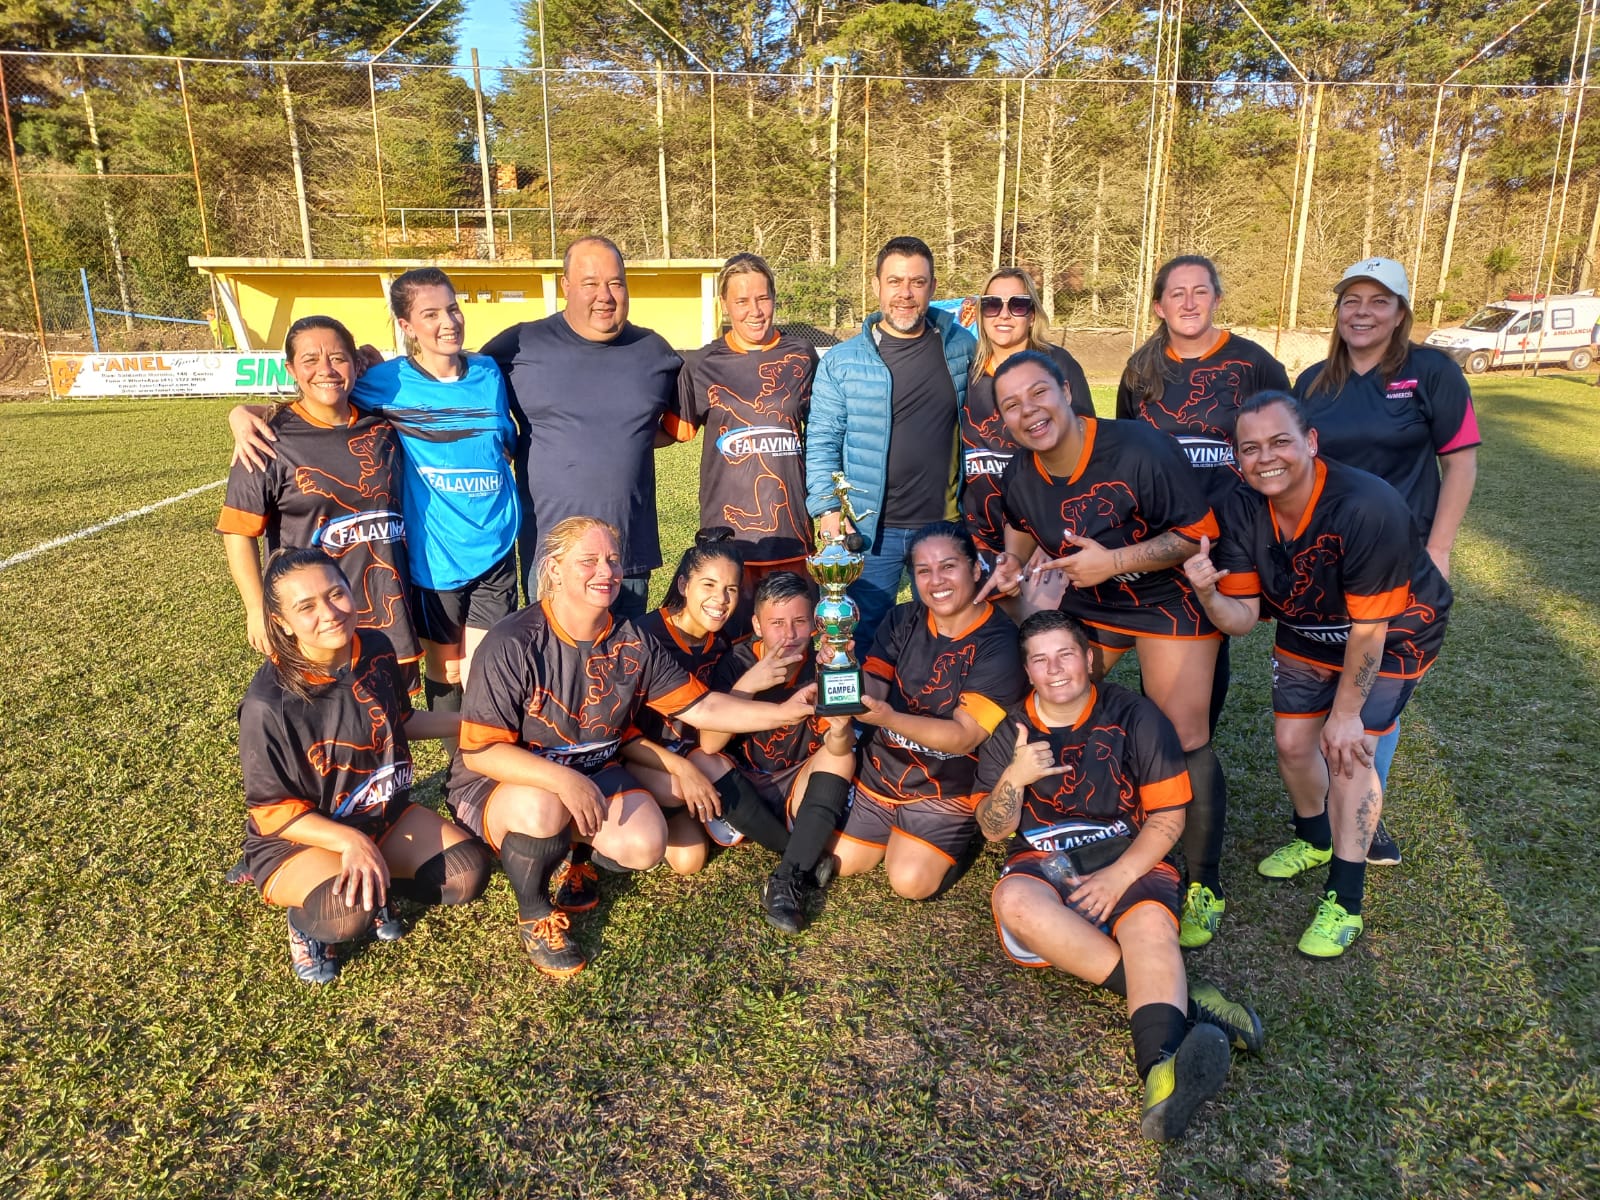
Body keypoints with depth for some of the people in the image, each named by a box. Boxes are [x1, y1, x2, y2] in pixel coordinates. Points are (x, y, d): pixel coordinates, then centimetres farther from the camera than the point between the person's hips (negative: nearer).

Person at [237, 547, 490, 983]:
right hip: (297, 837, -5)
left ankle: (373, 887, 13)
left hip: (384, 814, 5)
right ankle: (306, 915, 3)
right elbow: (271, 811, -18)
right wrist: (349, 841, -32)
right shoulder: (269, 703, -27)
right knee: (348, 913, -34)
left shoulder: (378, 651, -11)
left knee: (466, 874, -14)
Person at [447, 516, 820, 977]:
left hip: (593, 773, 5)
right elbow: (480, 751, -23)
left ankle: (574, 853, 16)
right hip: (500, 783, -5)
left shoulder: (632, 643, -5)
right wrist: (562, 780, -37)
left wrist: (783, 711, -17)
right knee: (543, 809, -38)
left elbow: (702, 707, -5)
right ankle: (533, 916, -6)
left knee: (645, 845, -20)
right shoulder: (512, 645, -22)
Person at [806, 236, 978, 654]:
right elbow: (822, 442, -1)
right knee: (858, 638, 8)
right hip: (869, 530, -1)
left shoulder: (962, 348, 3)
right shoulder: (842, 361, -2)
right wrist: (827, 509, -10)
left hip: (944, 526, 2)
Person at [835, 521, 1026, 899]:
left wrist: (888, 718, -39)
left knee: (911, 881, -16)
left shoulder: (1000, 643, -19)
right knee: (839, 862, 4)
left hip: (946, 787, -4)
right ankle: (897, 832, 32)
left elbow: (964, 737, -25)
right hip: (879, 770, 4)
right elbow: (871, 690, -11)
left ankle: (956, 841, 15)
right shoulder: (902, 620, -6)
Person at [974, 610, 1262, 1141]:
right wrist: (1013, 778, -17)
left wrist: (1119, 876, -17)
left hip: (1128, 857, -1)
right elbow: (994, 831, 5)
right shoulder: (1010, 732, 7)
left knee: (1152, 923, -35)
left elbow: (1169, 816, -1)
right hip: (1043, 862, 1)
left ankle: (1164, 1073, -59)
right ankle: (1179, 998, -34)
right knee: (1014, 901, -34)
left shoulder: (1134, 716, 1)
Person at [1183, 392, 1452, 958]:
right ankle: (1314, 840, 39)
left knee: (1348, 750, -12)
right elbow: (1244, 616, -18)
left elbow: (1369, 628, -27)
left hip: (1393, 635, -5)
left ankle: (1344, 900, 3)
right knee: (1293, 742, 8)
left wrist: (1346, 713, -18)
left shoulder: (1367, 508, -36)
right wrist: (1208, 596, -41)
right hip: (1308, 631, 5)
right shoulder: (1243, 512, -19)